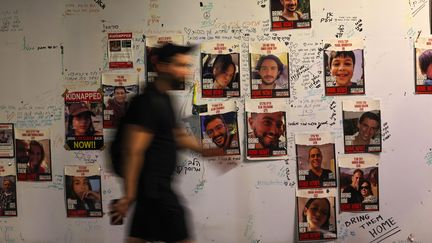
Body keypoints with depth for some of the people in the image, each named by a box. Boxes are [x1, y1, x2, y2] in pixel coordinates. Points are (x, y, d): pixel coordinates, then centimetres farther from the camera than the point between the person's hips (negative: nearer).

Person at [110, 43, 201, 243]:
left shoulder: (163, 99, 14)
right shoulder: (148, 102, -17)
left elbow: (175, 136, 24)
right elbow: (134, 151, -21)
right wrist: (129, 195, -22)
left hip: (157, 185, 9)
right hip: (153, 186, -9)